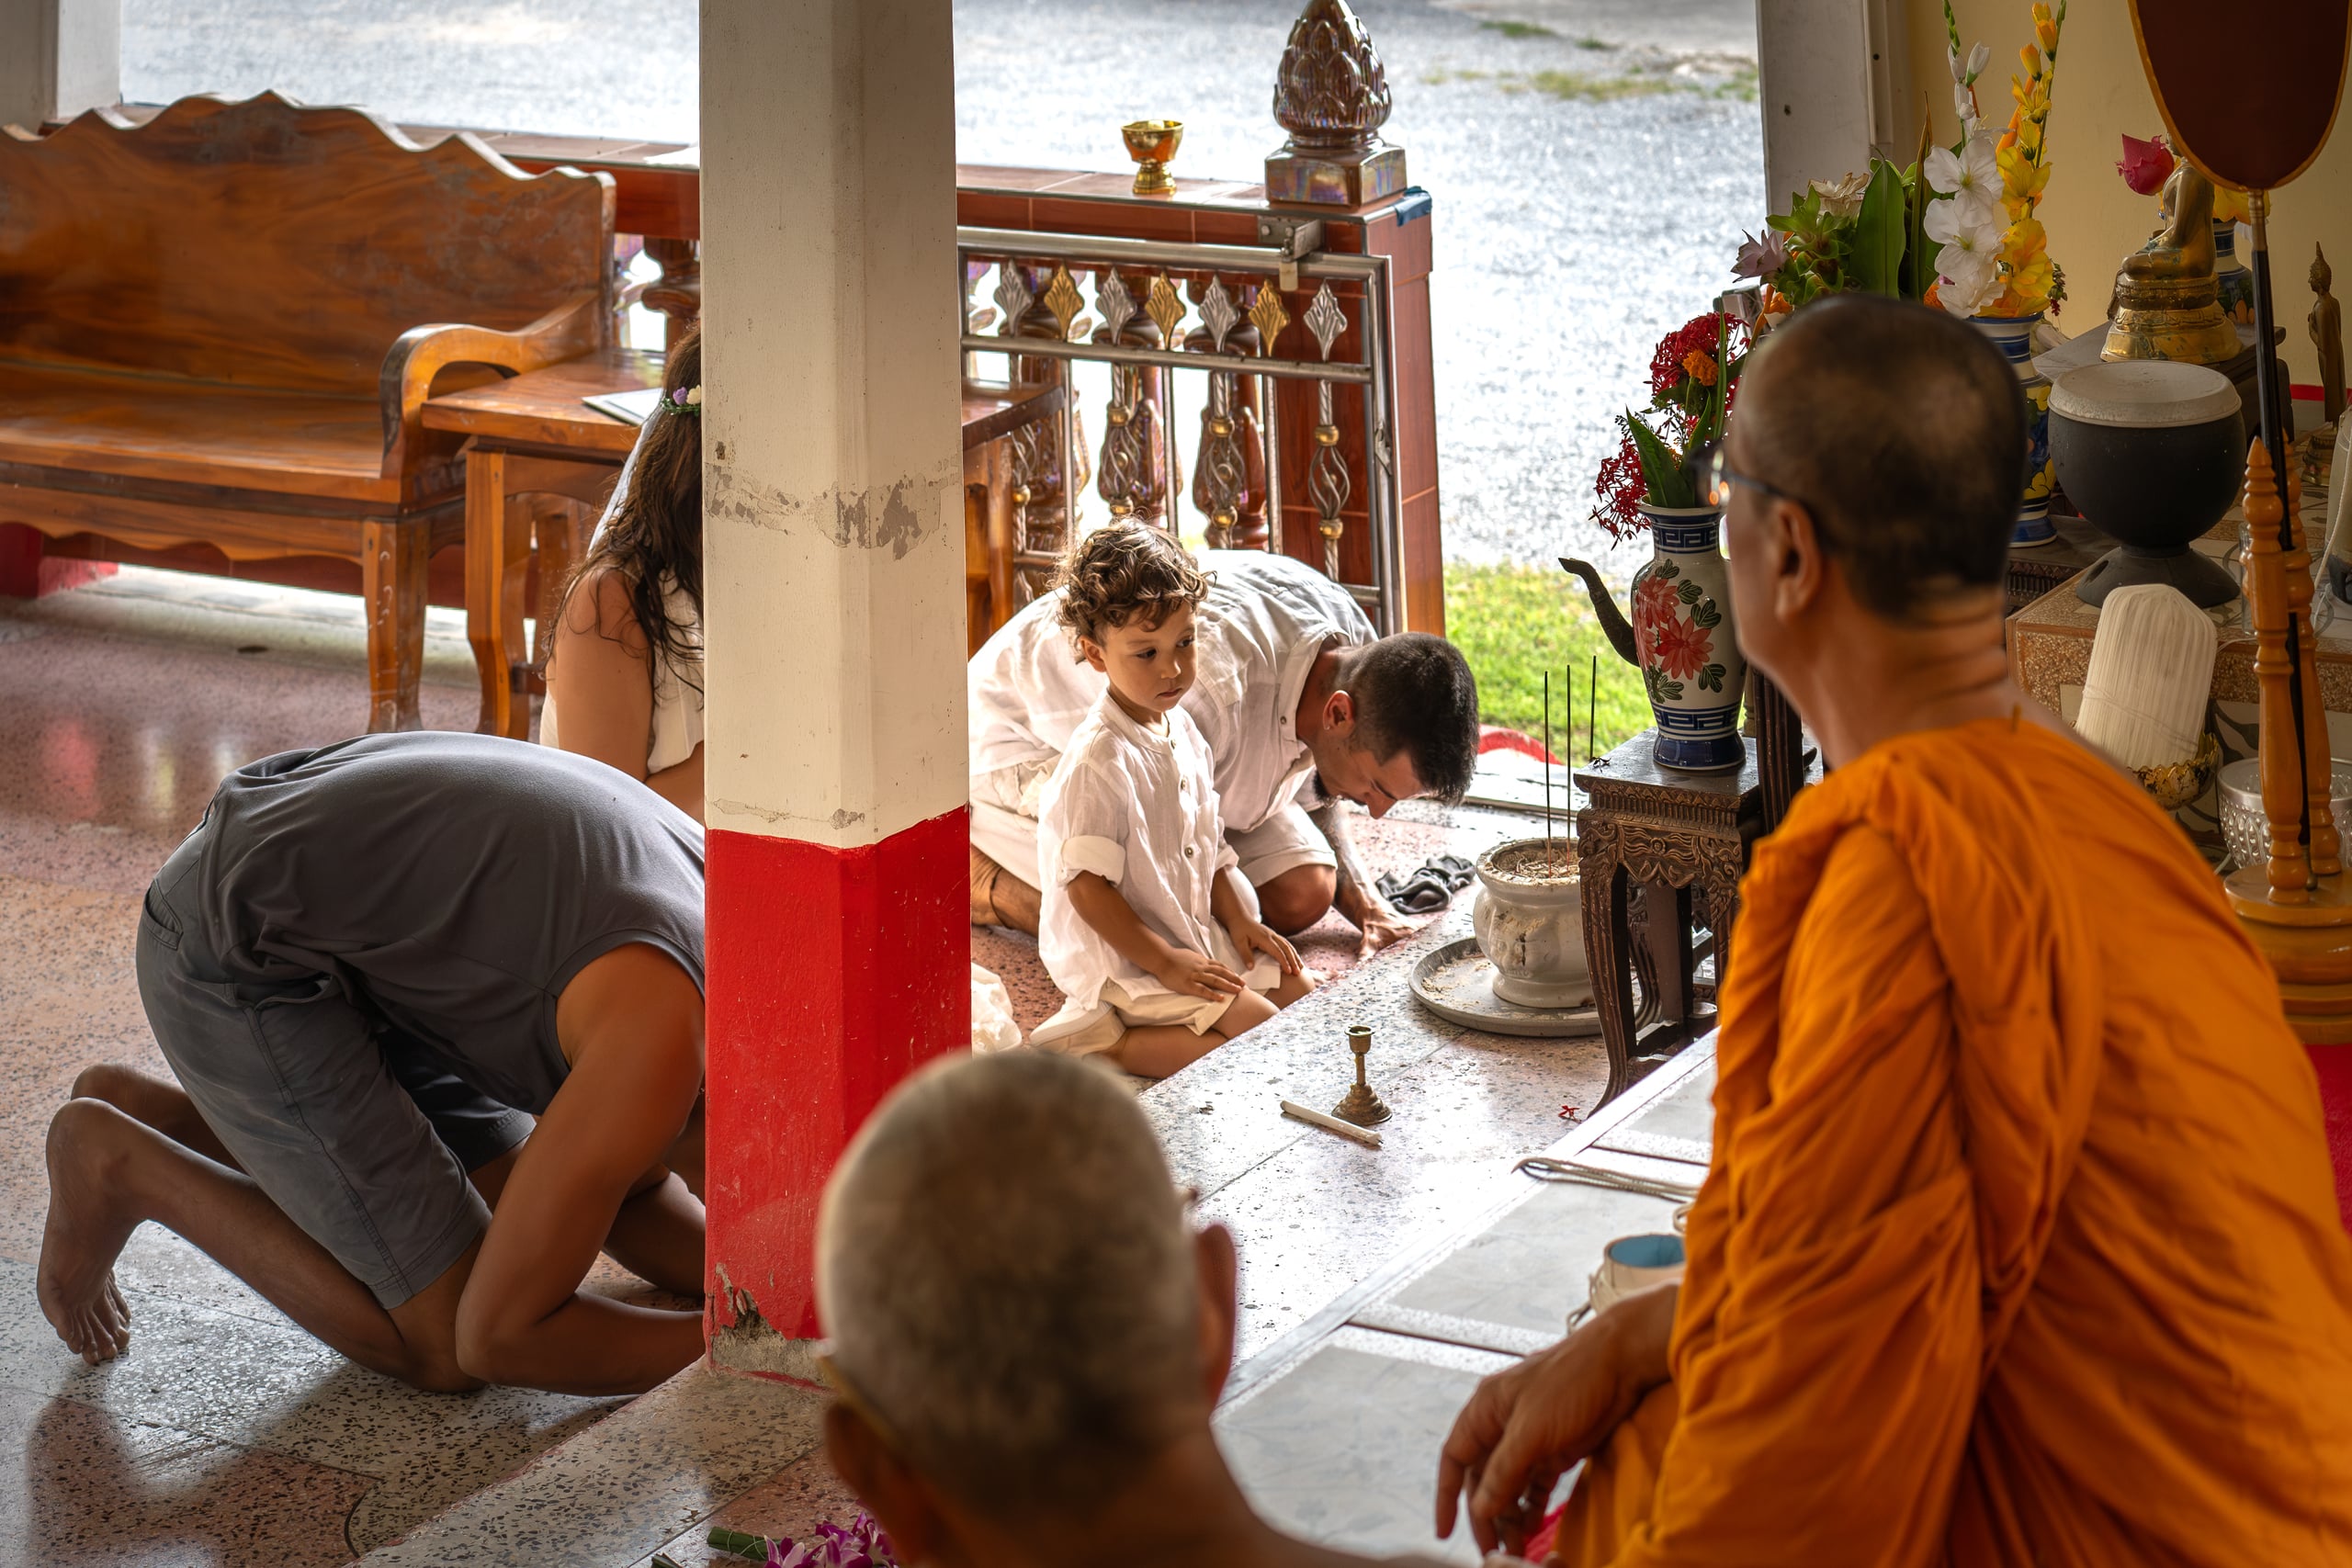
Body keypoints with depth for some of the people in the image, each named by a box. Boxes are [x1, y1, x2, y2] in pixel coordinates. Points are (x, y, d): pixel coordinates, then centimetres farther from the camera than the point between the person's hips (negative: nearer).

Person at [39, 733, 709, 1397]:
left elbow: (626, 1192, 16)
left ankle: (151, 1116, 20)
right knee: (441, 1340, -8)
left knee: (518, 1214, 20)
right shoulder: (659, 1036, -27)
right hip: (233, 959, -9)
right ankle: (125, 1167, 5)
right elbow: (493, 1334, -21)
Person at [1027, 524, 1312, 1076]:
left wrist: (1238, 921, 5)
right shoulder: (1100, 760, -23)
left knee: (1300, 993, 11)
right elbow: (1086, 886, -23)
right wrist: (1164, 963, -23)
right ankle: (1107, 1043, -11)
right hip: (1124, 962, -10)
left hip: (1194, 939, 10)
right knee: (1264, 1031, -17)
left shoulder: (1182, 731, 6)